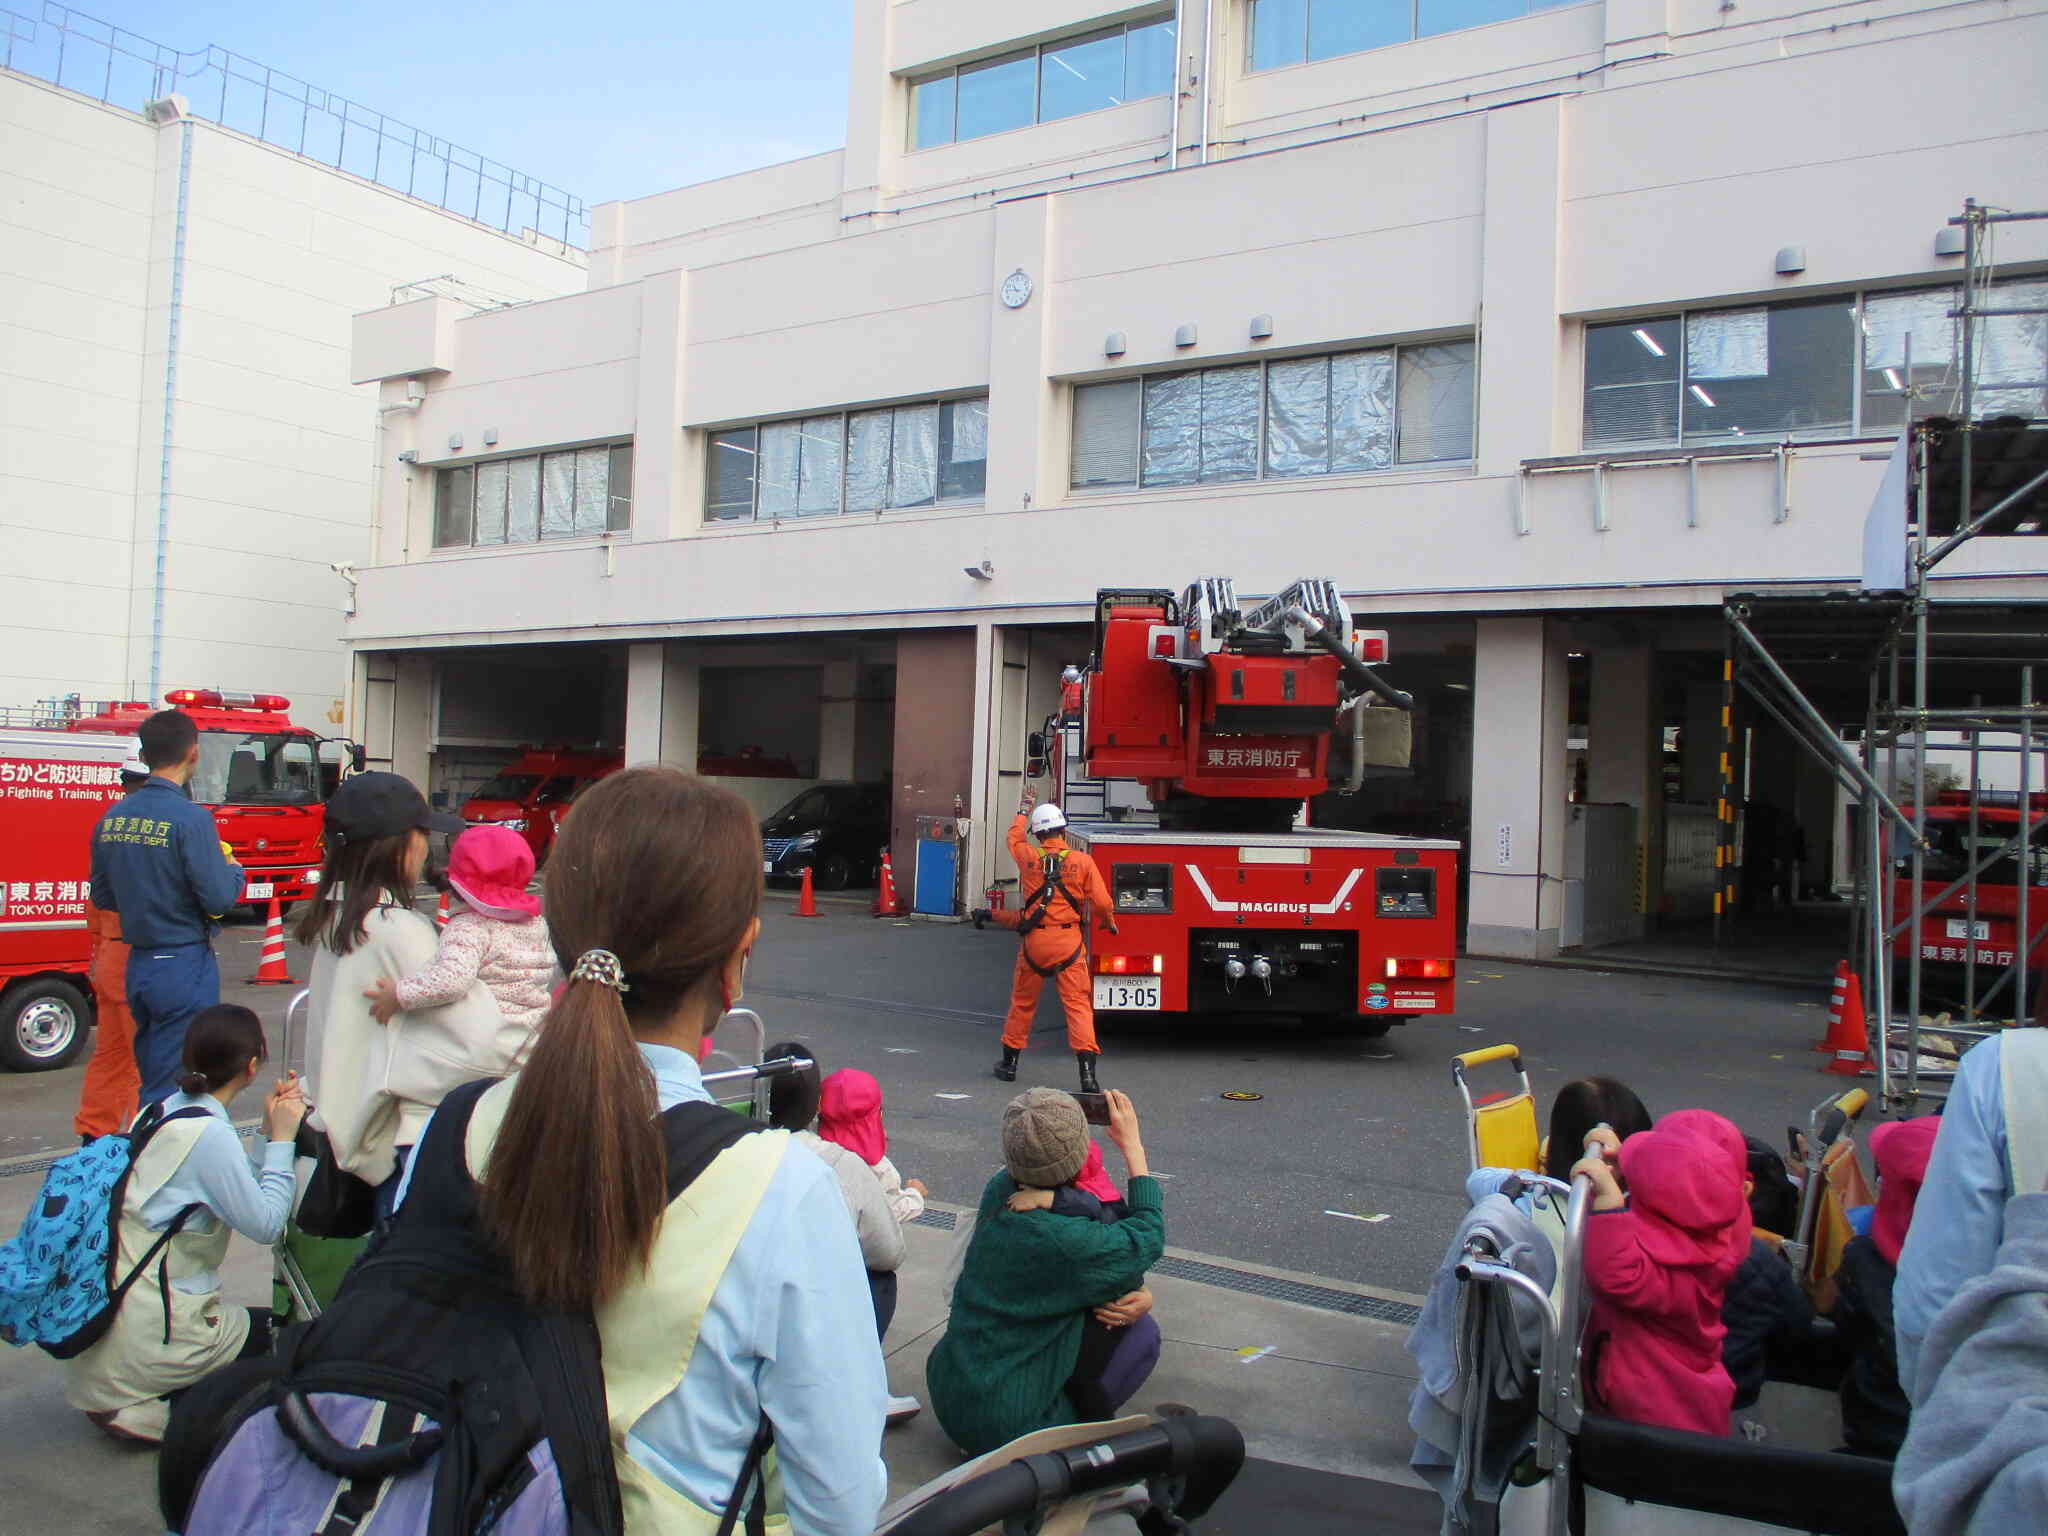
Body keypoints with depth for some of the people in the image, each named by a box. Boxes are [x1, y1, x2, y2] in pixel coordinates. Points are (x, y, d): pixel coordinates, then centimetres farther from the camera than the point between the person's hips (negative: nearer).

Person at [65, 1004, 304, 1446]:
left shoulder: (163, 1110, 5)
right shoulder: (208, 1135, -22)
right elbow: (266, 1224, -17)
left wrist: (268, 1131, 7)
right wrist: (281, 1140, -10)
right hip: (148, 1340, -9)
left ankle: (115, 1404, 12)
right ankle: (157, 1412, -1)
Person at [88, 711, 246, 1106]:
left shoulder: (112, 818, 3)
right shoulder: (190, 818, -18)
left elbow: (103, 897, 11)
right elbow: (219, 898, -19)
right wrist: (234, 870, 1)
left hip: (139, 964, 7)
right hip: (184, 965, -7)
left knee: (151, 1081, 18)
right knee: (177, 1086, 0)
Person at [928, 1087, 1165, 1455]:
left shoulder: (1000, 1190, -4)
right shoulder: (1059, 1237, -27)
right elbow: (1148, 1237, -9)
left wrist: (1138, 1293, -7)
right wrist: (1132, 1145, -1)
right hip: (1004, 1423, -7)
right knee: (1142, 1331, 3)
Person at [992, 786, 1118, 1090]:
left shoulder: (1028, 857, 0)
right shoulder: (1082, 861, -6)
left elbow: (1015, 836, 24)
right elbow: (1101, 902, -5)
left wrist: (1025, 808, 40)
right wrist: (1110, 924, 16)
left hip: (1035, 940, 2)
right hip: (1069, 941, -2)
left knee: (1022, 1002, 17)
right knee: (1078, 1004, -3)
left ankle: (1010, 1062, 29)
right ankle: (1088, 1074, -12)